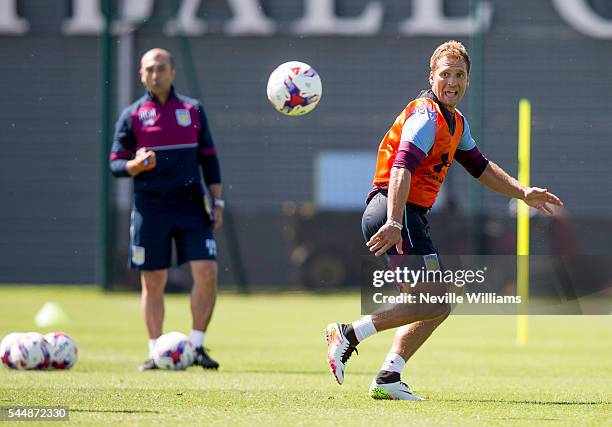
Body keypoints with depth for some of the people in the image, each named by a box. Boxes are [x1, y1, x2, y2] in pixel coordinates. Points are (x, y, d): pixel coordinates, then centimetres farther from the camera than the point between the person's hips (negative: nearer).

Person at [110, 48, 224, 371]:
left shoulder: (192, 110, 10)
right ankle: (156, 353, 12)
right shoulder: (132, 115, 4)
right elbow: (115, 164, 3)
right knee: (153, 281, 2)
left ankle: (197, 347, 2)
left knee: (207, 272, -10)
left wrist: (217, 201, 7)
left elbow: (209, 159, 14)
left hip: (191, 204, 1)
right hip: (150, 208, -1)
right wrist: (134, 166, -19)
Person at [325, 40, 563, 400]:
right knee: (435, 303, -15)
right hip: (397, 211, -10)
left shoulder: (455, 121, 19)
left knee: (436, 306, 12)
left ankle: (389, 377, 7)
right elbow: (402, 168, -25)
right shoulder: (427, 114, -13)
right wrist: (394, 223, -35)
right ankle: (350, 334, -16)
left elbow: (479, 165, 33)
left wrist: (524, 193, 26)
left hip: (407, 216, 10)